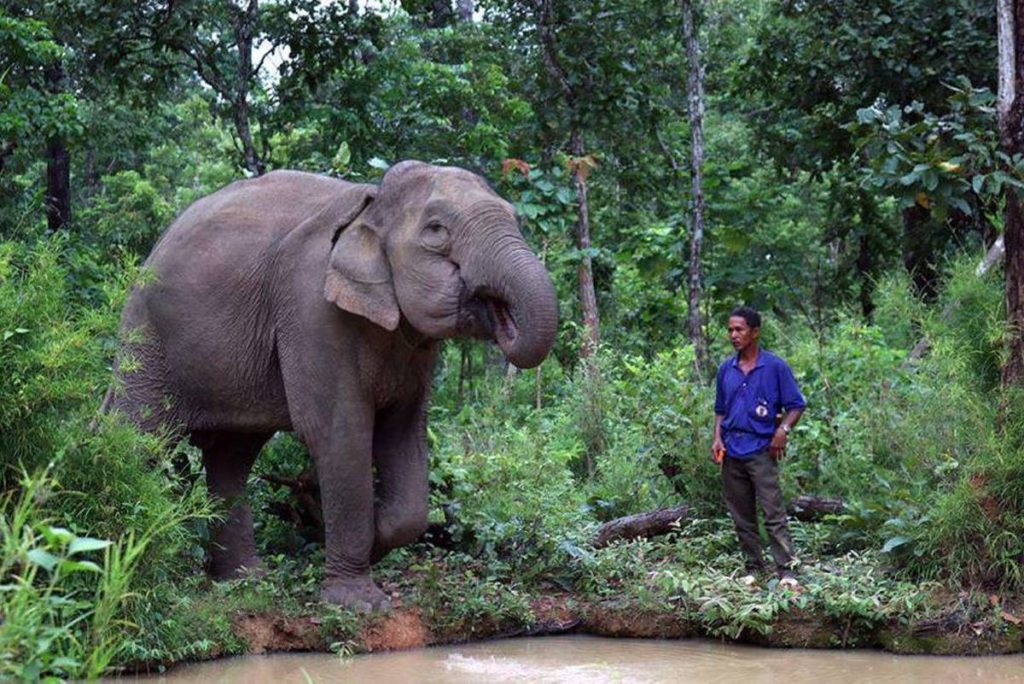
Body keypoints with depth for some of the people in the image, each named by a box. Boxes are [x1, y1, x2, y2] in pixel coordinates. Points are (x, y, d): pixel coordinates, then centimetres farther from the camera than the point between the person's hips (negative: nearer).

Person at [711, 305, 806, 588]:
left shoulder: (775, 367, -2)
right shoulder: (725, 370, 11)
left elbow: (796, 405, 1)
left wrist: (783, 430, -16)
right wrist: (718, 438, 5)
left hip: (762, 450, -5)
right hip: (731, 452, 5)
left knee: (774, 513, -11)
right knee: (741, 516, 8)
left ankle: (787, 570, -12)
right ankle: (754, 568, 17)